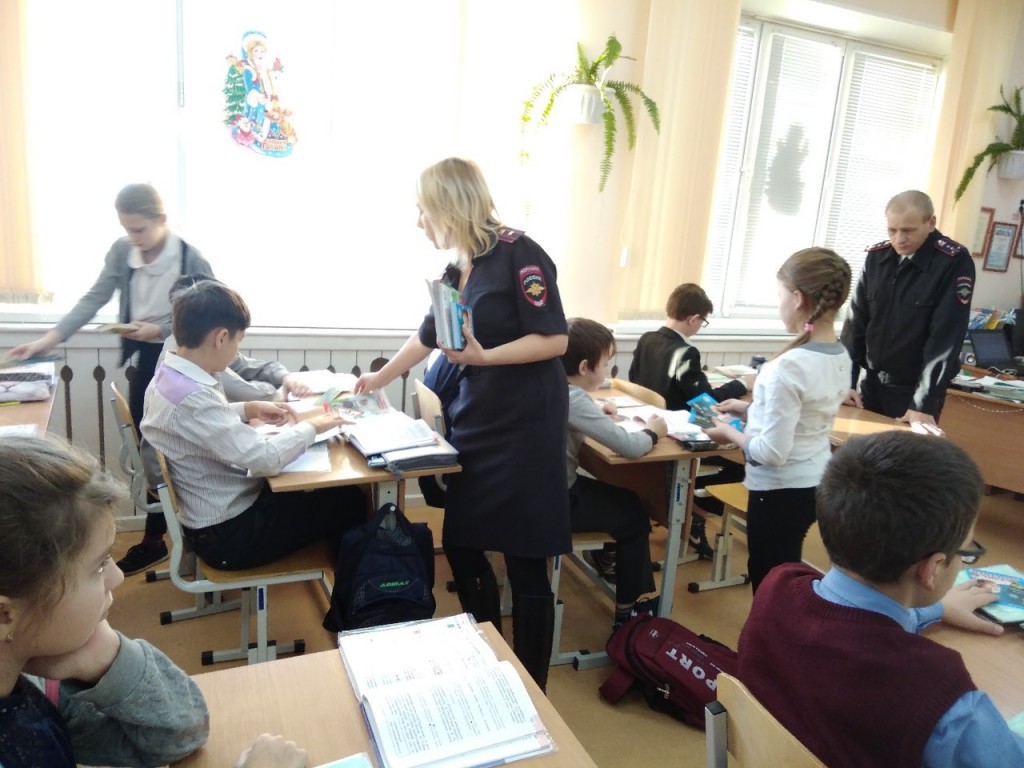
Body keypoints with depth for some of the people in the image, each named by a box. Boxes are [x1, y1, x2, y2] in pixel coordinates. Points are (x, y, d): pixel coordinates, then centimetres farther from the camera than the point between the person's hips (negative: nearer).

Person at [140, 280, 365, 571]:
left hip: (211, 516, 9)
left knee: (311, 490, 22)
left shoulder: (168, 375, -2)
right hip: (227, 534, -9)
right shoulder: (192, 397, -32)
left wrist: (250, 409, 6)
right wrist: (310, 427, -16)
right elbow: (266, 459, -33)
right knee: (347, 501, 3)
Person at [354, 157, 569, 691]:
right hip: (475, 424, 8)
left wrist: (483, 356, -24)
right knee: (461, 548, 12)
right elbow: (427, 336, 24)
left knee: (524, 565, 1)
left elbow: (555, 340, -16)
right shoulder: (457, 270, 11)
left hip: (525, 428, -8)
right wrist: (378, 378, 34)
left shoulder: (518, 253, -12)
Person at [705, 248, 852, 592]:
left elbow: (772, 453, -24)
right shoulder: (841, 357, 0)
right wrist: (750, 409, 10)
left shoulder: (789, 366, -26)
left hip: (781, 490, -8)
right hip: (817, 483, 8)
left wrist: (730, 433, -8)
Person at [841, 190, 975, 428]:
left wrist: (924, 404, -21)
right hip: (872, 383, 4)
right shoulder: (877, 256, 0)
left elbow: (946, 337, -17)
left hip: (916, 390, -4)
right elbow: (856, 320, 2)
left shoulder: (955, 262, -14)